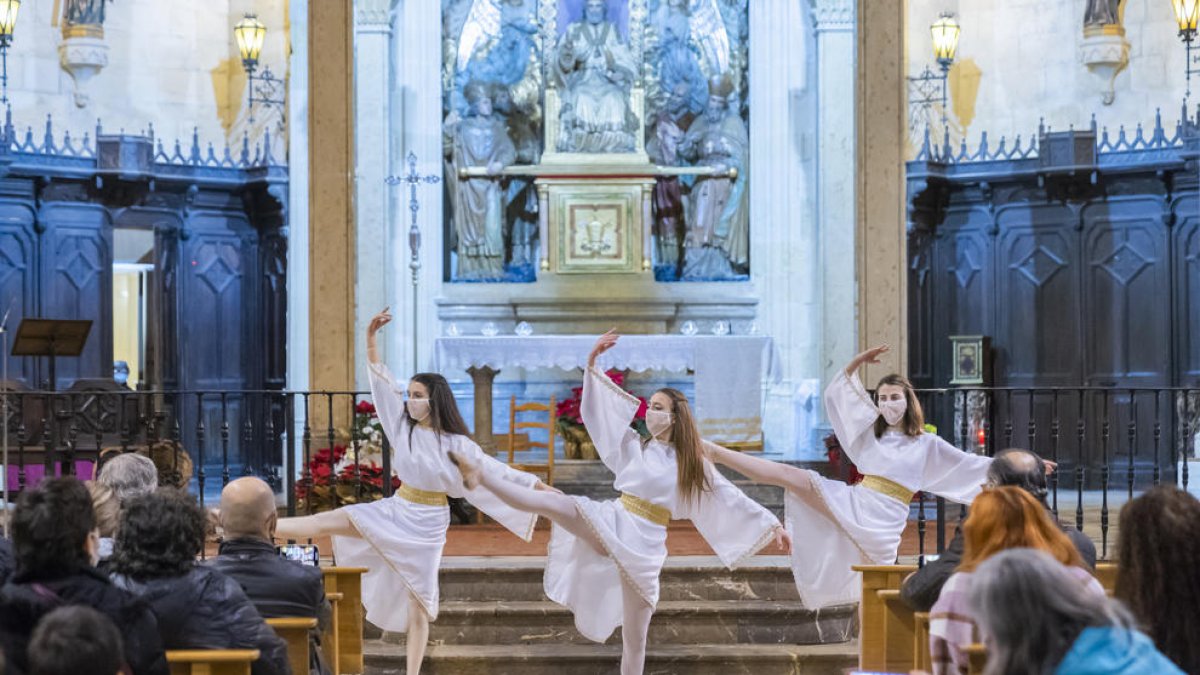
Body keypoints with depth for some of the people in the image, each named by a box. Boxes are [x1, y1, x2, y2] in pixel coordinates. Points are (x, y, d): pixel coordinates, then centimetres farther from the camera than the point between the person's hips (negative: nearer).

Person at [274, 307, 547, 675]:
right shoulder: (404, 425, -1)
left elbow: (495, 471, -10)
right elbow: (381, 382, -3)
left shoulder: (457, 445, -11)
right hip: (396, 510, 3)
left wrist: (540, 486, -16)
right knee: (333, 521, -13)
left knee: (418, 602, 1)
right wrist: (371, 337, -11)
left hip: (426, 522, -3)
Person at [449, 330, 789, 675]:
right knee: (555, 502, -25)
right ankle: (482, 477, -28)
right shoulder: (633, 446, 7)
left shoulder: (691, 464, 3)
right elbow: (598, 409, 4)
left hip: (644, 545, -1)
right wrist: (592, 365, -6)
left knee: (634, 637, 4)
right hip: (611, 523, 1)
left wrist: (772, 524, -1)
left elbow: (732, 499, 4)